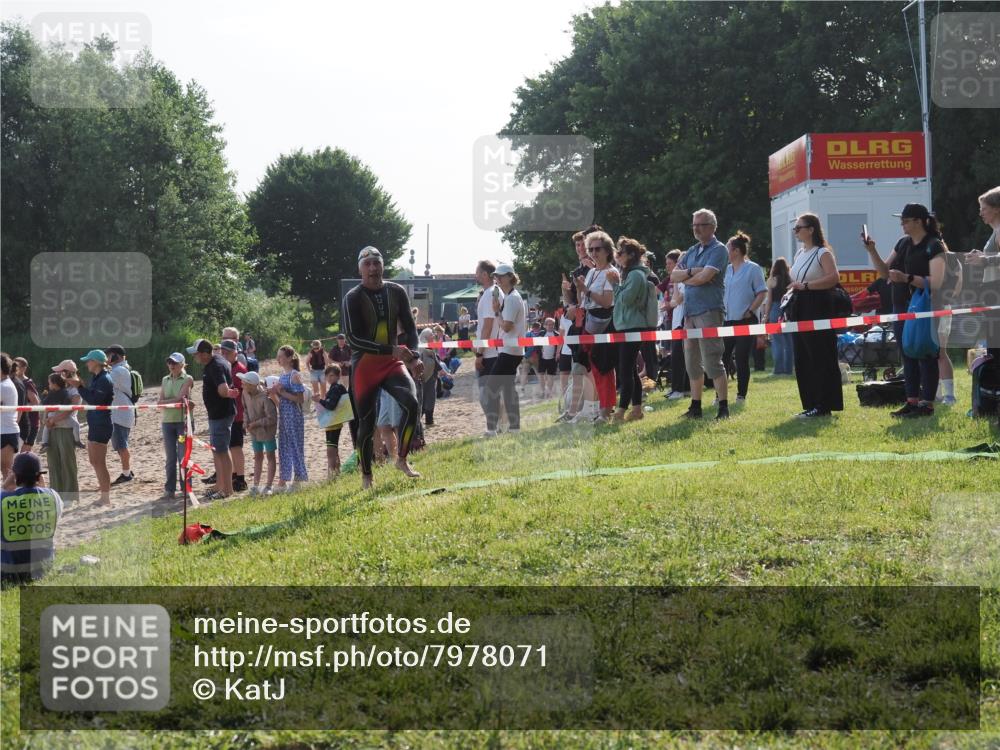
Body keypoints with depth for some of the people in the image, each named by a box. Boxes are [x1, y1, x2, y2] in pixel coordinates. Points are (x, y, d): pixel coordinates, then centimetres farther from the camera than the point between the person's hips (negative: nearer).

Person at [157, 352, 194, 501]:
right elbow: (160, 402, 2)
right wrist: (175, 400, -11)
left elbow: (180, 397, -15)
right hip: (167, 421, 4)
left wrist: (168, 401, -6)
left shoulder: (187, 379, -2)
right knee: (170, 458, 4)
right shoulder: (165, 380, 12)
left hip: (183, 420, -4)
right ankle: (169, 490, 6)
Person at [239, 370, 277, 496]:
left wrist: (255, 424, -20)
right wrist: (246, 423, -5)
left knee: (270, 456, 6)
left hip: (267, 430, -7)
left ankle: (269, 486, 9)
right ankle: (256, 485, 19)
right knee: (258, 457, 14)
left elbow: (271, 419, -23)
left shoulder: (265, 397, -28)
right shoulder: (245, 393, -8)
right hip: (254, 431, 7)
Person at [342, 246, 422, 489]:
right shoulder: (353, 298, -8)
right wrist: (392, 350, -25)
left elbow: (410, 327, 11)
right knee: (367, 422, 0)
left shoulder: (397, 292, 5)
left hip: (393, 362, 3)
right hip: (364, 365, -3)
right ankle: (366, 476, 15)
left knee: (412, 404, -21)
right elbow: (354, 338, -17)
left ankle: (401, 460, -7)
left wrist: (414, 356, -9)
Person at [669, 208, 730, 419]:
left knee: (712, 361, -11)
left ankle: (724, 407, -9)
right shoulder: (692, 251, 18)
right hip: (690, 311, 8)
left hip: (709, 311, -8)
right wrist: (690, 272, -9)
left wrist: (684, 278, 0)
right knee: (692, 362, 11)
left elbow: (704, 277, -17)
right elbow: (673, 275, 10)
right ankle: (695, 407, 18)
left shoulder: (718, 250, -5)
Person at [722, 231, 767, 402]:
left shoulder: (752, 269, -4)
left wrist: (750, 311, -14)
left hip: (745, 321, -6)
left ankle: (741, 395, 5)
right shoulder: (726, 270, 13)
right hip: (727, 320, 6)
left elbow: (762, 293, -7)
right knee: (722, 358, 1)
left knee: (742, 360, -2)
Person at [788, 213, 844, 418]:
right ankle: (811, 404, 13)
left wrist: (805, 285, -23)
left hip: (818, 307, -9)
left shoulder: (823, 253, -8)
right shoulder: (799, 254, 18)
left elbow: (834, 278, -22)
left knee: (820, 358, -7)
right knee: (802, 359, 7)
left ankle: (823, 405, -5)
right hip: (800, 308, 9)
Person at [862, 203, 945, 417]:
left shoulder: (933, 246, -12)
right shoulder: (903, 243, 12)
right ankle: (912, 402, 16)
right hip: (902, 308, 8)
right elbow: (885, 272, 16)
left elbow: (936, 282, -21)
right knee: (908, 356, 10)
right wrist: (872, 251, 2)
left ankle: (927, 404, -1)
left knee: (926, 356, -4)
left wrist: (907, 278, -29)